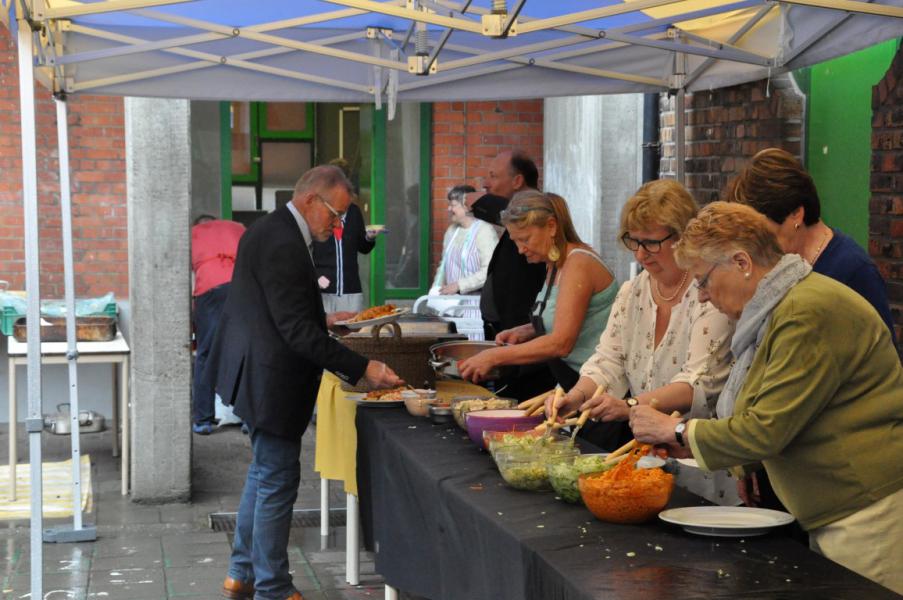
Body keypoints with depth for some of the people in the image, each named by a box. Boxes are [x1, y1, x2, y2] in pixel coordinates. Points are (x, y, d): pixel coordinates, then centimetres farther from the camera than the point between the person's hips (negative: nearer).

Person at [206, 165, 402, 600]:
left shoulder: (270, 230, 9)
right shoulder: (283, 245, -23)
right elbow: (298, 332, -26)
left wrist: (321, 319, 14)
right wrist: (362, 369, -24)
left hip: (255, 372, 11)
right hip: (269, 381, -11)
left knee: (263, 473, 21)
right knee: (277, 482, 0)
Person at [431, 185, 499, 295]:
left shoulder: (485, 231, -10)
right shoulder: (451, 230, 13)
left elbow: (489, 271, -18)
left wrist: (458, 285, -18)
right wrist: (436, 288, 7)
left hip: (476, 297, -7)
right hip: (452, 296, 7)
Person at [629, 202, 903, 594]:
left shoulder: (809, 312, -18)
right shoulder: (782, 307, 14)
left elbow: (767, 429, -20)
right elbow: (773, 422, 16)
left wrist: (680, 430, -7)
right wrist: (687, 441, 5)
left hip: (869, 513, -10)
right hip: (835, 515, 10)